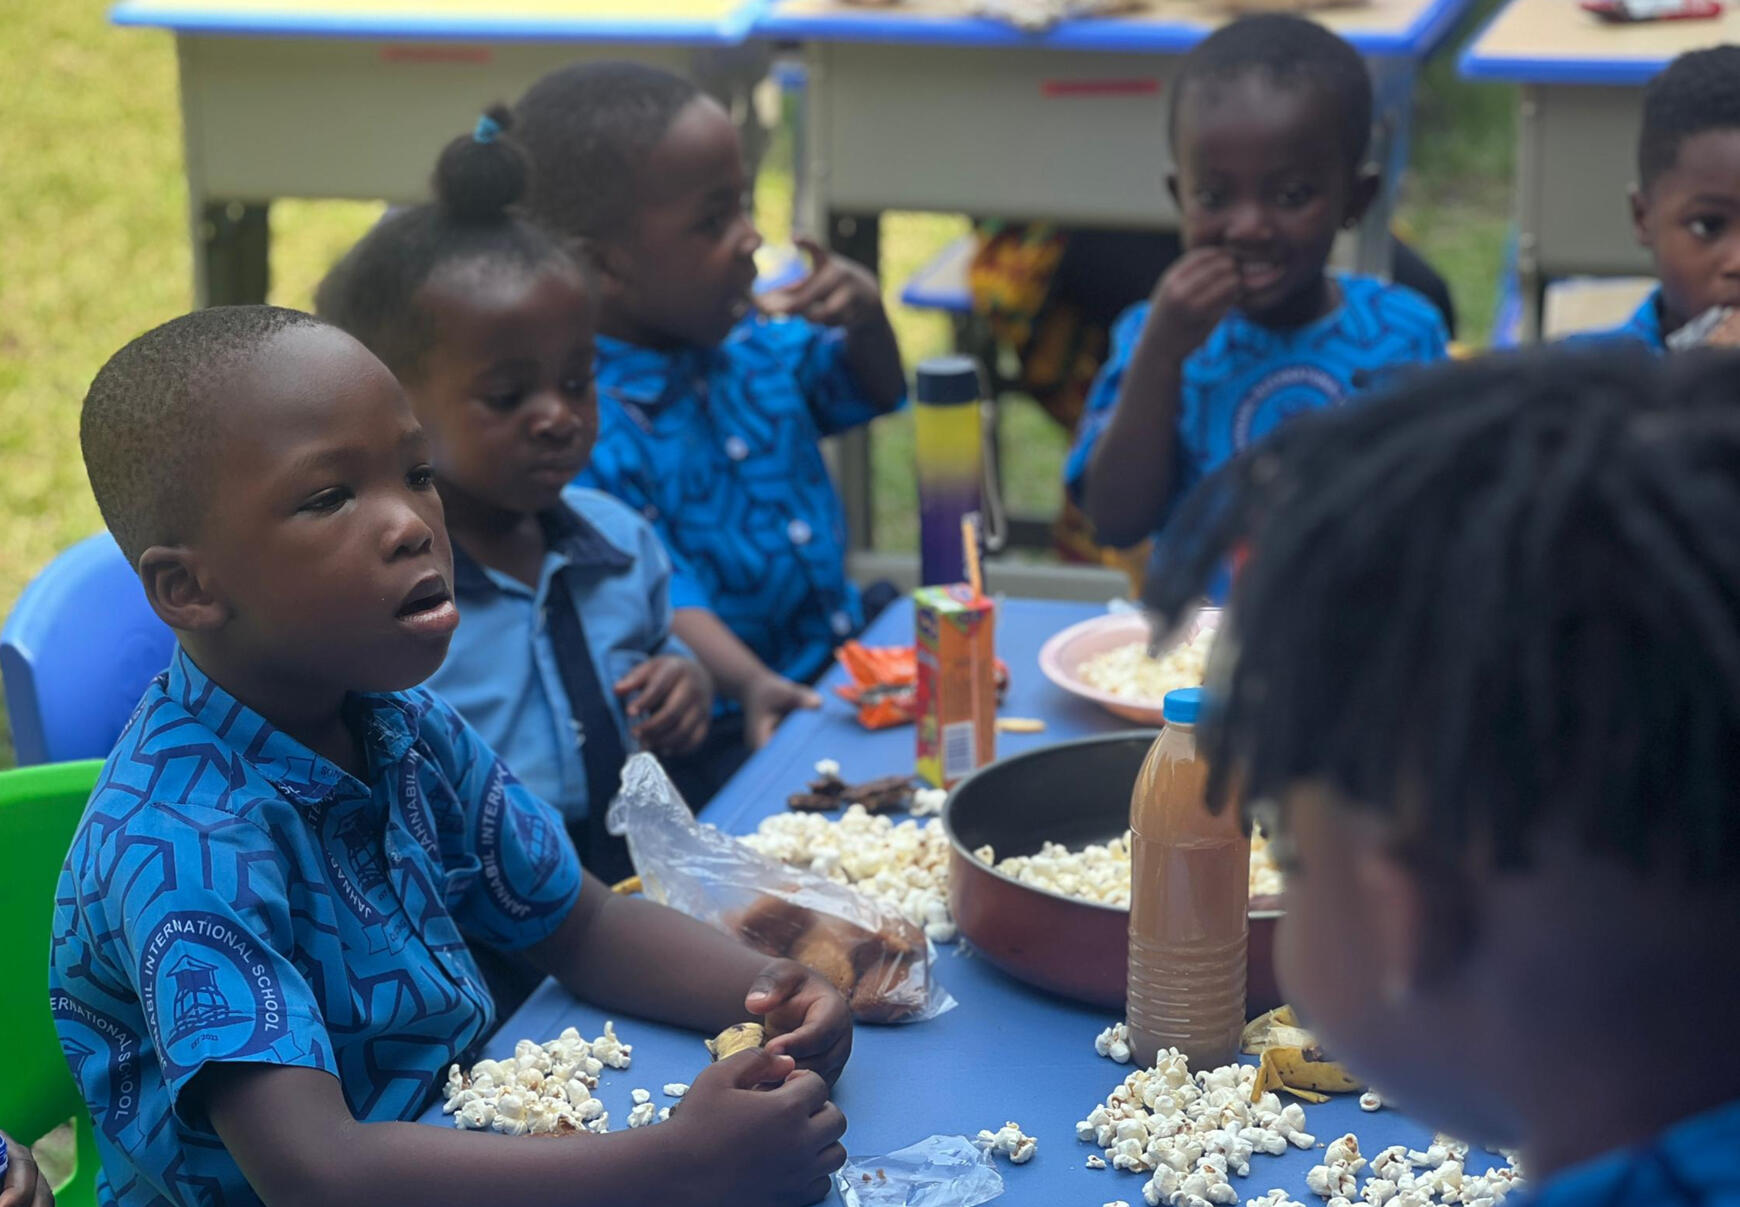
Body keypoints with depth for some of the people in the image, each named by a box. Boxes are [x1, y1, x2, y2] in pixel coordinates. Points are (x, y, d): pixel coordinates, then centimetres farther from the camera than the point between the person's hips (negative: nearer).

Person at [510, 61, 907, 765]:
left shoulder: (752, 334, 5)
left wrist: (866, 319, 0)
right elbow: (665, 600, -23)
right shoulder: (579, 425, -18)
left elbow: (873, 395, 22)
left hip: (848, 671, 8)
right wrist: (752, 686, -40)